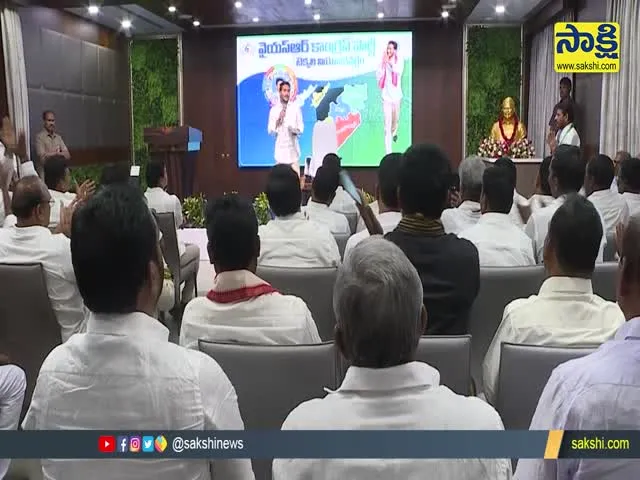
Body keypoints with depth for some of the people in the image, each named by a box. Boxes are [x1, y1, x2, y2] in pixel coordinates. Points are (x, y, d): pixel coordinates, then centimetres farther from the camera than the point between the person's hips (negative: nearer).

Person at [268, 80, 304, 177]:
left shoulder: (296, 108, 4)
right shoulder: (274, 109, 3)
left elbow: (301, 129, 4)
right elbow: (270, 131, 1)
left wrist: (295, 130, -18)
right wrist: (278, 120, -14)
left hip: (293, 148, 0)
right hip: (280, 148, 0)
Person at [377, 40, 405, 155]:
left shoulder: (399, 60, -6)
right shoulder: (383, 61, -4)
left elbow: (398, 71, -23)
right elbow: (378, 76, -10)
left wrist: (389, 62, -22)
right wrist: (383, 64, -17)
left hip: (396, 95, 1)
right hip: (386, 95, -1)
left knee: (396, 118, 21)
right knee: (387, 123, -6)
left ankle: (394, 132, 57)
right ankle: (388, 151, -7)